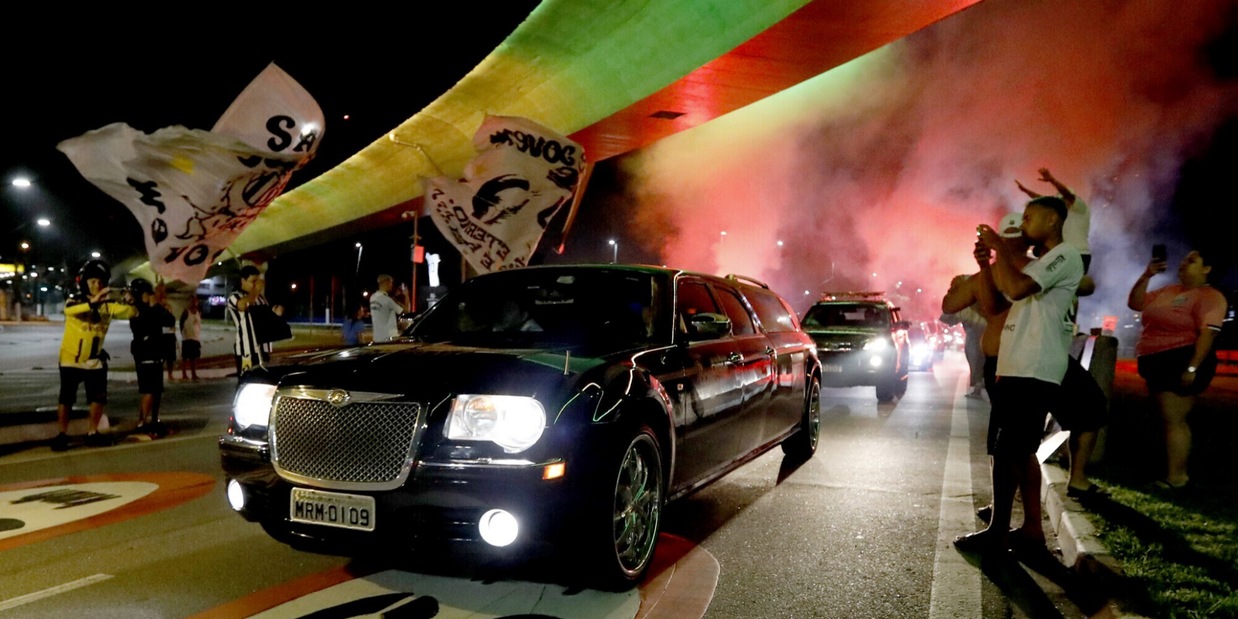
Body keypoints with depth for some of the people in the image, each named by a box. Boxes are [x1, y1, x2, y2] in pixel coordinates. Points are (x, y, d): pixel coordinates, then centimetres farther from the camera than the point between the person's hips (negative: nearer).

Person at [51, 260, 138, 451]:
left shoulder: (108, 304, -2)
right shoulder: (75, 300, -12)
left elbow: (128, 312, -15)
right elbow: (70, 311, -36)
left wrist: (131, 303, -38)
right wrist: (93, 301, -52)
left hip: (95, 361, 3)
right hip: (71, 359, -3)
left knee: (99, 398, 7)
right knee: (66, 399, 2)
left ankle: (93, 433, 20)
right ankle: (62, 435, 14)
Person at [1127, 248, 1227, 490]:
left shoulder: (1209, 296, -9)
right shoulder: (1168, 291, 16)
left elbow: (1207, 333, -19)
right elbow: (1135, 303, 18)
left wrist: (1192, 367, -27)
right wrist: (1147, 275, 6)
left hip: (1180, 362, -9)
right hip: (1158, 362, 9)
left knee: (1174, 421, -7)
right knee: (1172, 420, 13)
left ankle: (1174, 478, -3)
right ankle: (1179, 473, 21)